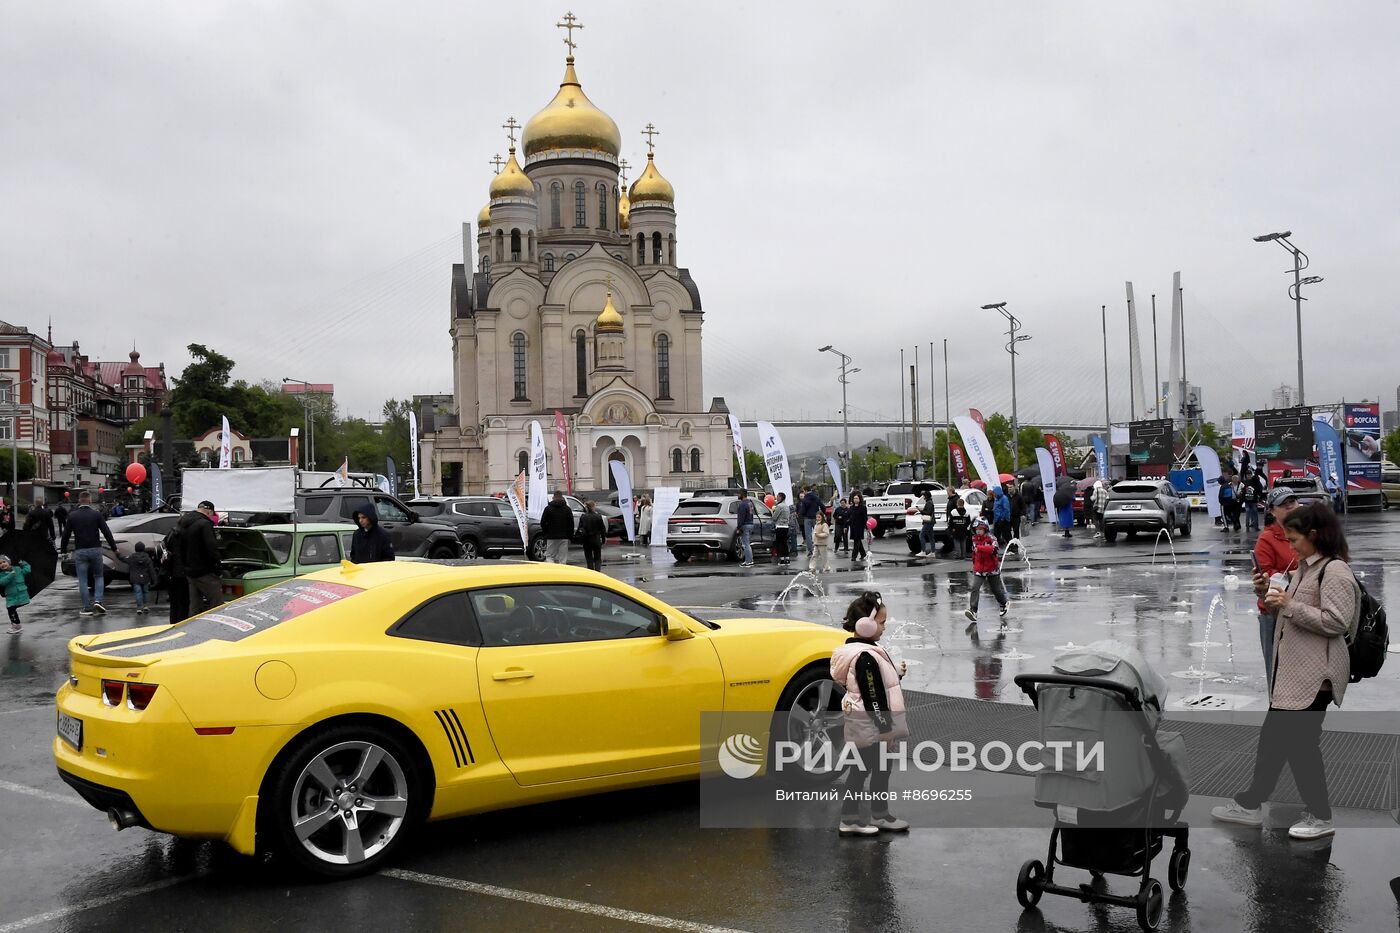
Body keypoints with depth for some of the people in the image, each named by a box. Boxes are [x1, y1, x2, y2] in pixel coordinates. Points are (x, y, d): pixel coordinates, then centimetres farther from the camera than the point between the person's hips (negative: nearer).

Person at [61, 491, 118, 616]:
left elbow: (66, 535, 4)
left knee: (83, 580, 5)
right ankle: (97, 600, -4)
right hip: (95, 549, 0)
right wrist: (114, 547, 4)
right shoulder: (96, 514, -2)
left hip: (80, 551, 0)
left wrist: (63, 549, 17)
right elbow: (106, 532, -4)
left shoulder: (72, 516, 1)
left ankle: (87, 608, 4)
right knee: (99, 576, 15)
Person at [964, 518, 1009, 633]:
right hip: (979, 570, 3)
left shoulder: (990, 538, -12)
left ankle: (1004, 604, 42)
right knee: (975, 588, -16)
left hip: (992, 569, -3)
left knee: (996, 589, 13)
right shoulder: (974, 539, 6)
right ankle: (973, 610, -24)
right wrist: (974, 564, 27)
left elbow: (992, 549, -34)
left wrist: (979, 547, -42)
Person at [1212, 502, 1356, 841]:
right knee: (1273, 737, 14)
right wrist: (1269, 594, 6)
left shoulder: (1335, 571, -14)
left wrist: (1289, 604, -20)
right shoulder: (1305, 567, 16)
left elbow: (1335, 622, -22)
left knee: (1301, 742, -2)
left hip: (1314, 673, -10)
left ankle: (1320, 817, 12)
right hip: (1292, 669, 10)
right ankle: (1250, 804, 22)